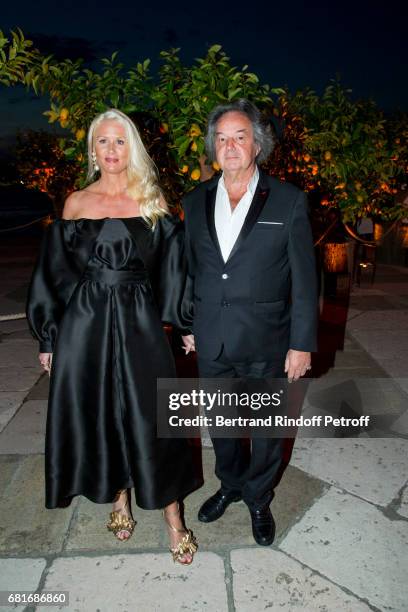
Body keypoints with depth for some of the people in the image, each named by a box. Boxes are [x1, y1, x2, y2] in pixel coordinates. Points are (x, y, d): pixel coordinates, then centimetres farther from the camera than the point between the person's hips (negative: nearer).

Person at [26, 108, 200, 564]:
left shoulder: (150, 203, 3)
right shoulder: (76, 203, 5)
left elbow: (172, 266, 4)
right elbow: (56, 272, 6)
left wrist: (183, 323, -1)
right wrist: (48, 337, 5)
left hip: (138, 323, -1)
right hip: (85, 324, 2)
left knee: (148, 418, 2)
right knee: (98, 416, 11)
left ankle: (172, 519, 18)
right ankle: (119, 499, 35)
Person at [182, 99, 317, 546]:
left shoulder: (289, 201, -7)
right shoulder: (195, 202, 4)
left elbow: (304, 279, -6)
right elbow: (189, 269, 11)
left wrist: (302, 343, -8)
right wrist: (186, 324, 11)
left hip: (265, 343, -3)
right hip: (211, 342, 3)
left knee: (267, 429, 14)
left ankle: (259, 500, 40)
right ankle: (230, 485, 47)